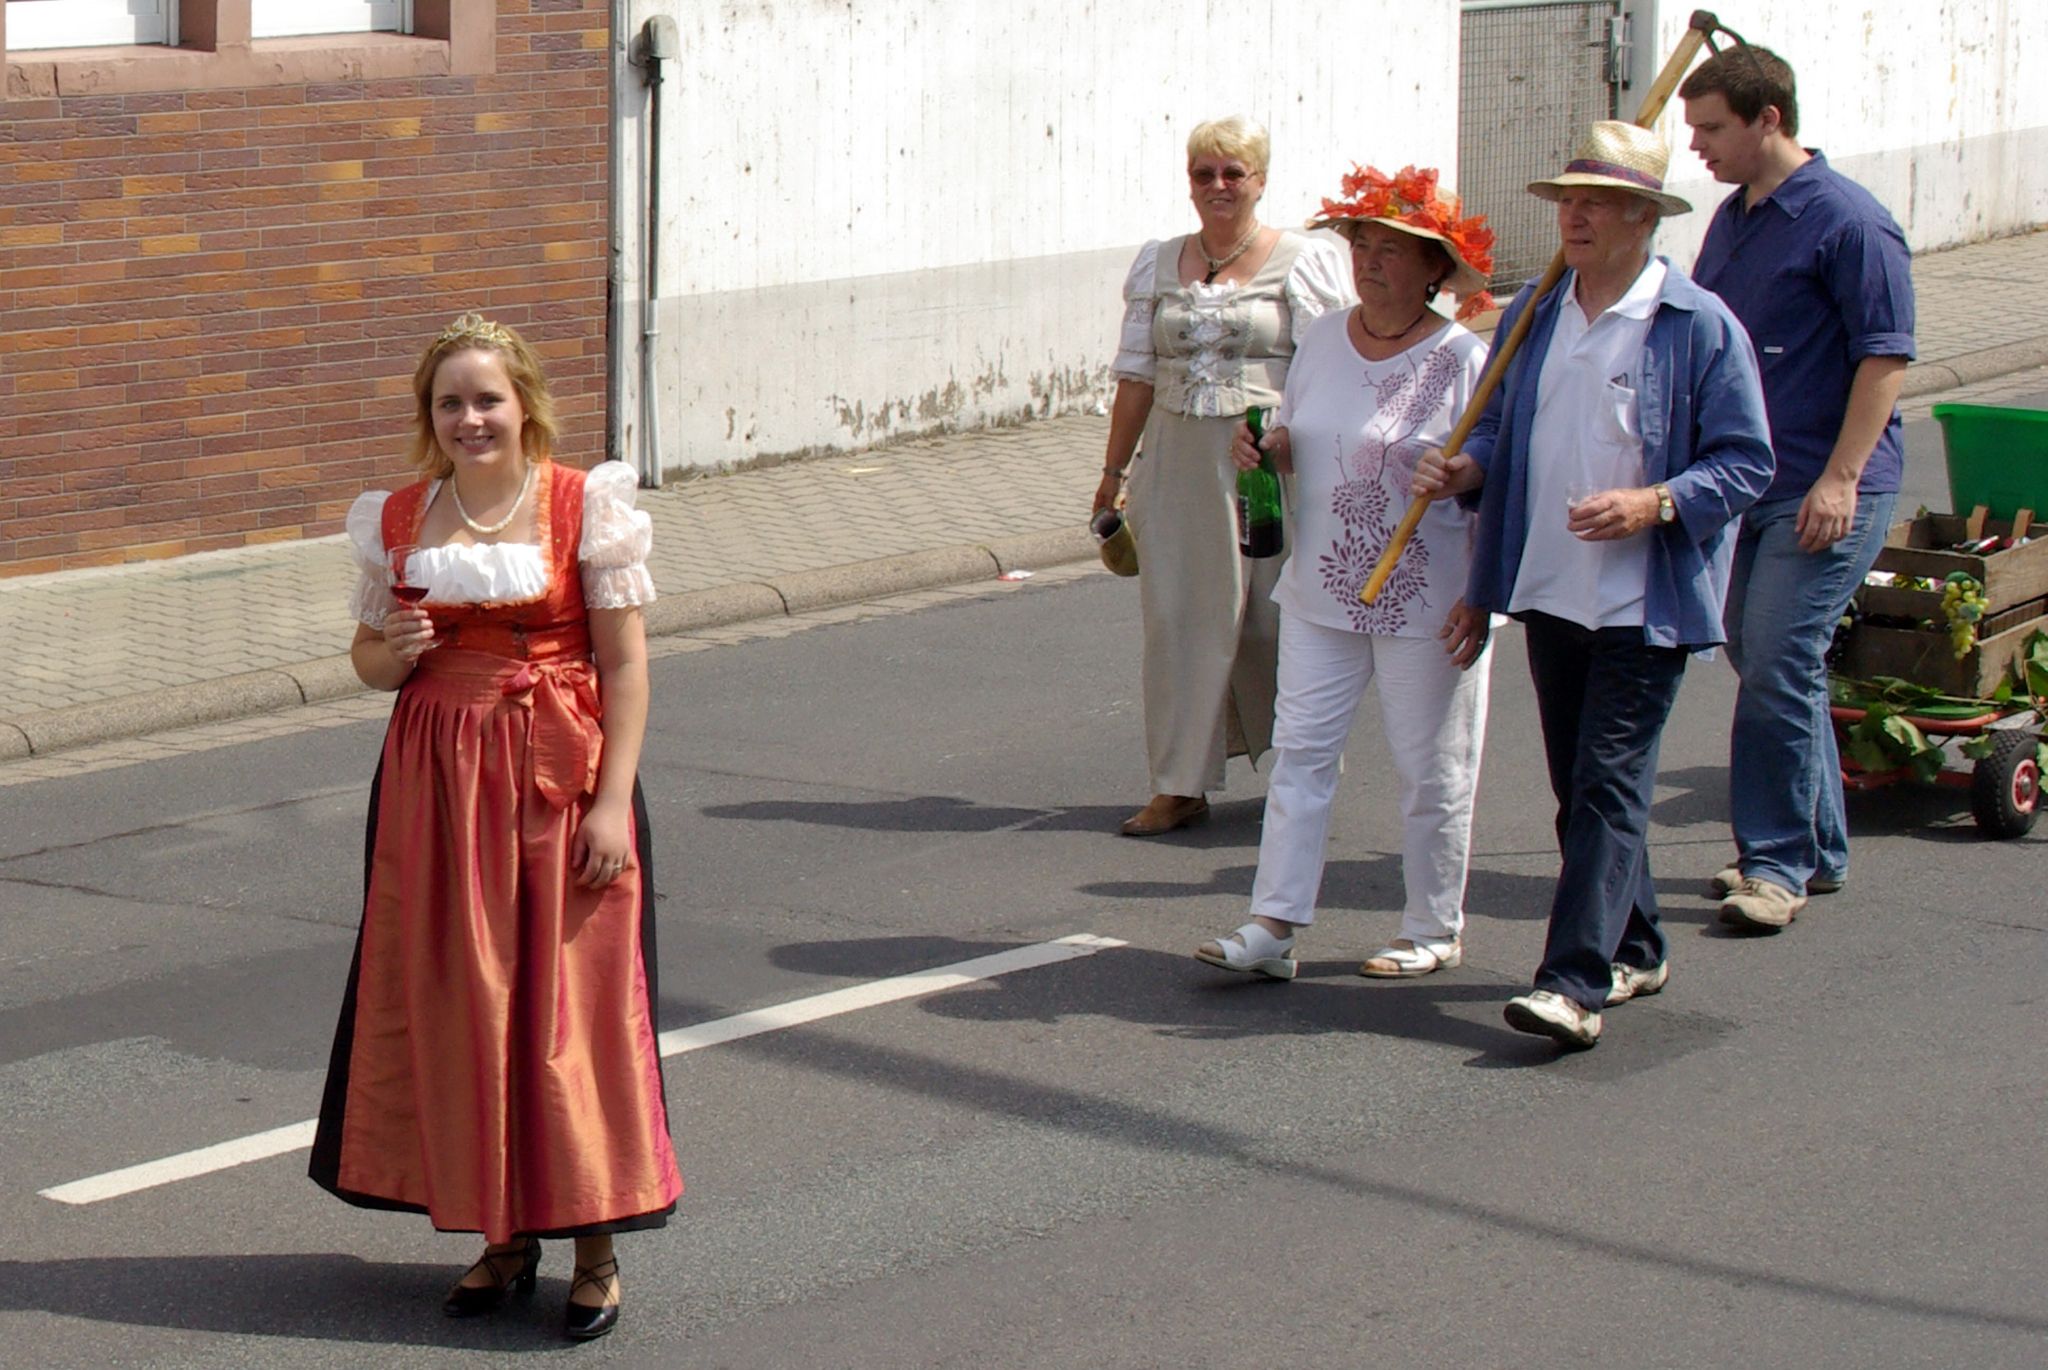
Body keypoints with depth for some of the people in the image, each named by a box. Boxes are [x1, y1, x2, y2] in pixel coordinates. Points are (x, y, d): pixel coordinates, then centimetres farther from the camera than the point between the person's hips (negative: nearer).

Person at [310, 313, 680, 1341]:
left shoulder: (585, 506, -4)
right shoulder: (398, 522, 6)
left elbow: (624, 664, -5)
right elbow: (367, 655, 16)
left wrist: (613, 800, -12)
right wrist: (391, 654, -8)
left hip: (559, 775, -4)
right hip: (436, 782, 4)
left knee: (570, 1003, -1)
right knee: (458, 1007, 7)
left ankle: (595, 1249, 9)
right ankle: (504, 1233, 20)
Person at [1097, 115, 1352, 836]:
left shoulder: (1305, 261, 0)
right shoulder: (1157, 264, 13)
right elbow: (1136, 374, 13)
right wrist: (1115, 468, 12)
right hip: (1178, 461, 4)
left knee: (1273, 619, 1)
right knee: (1177, 615, 1)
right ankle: (1180, 785, 8)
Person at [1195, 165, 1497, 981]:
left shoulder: (1463, 361, -10)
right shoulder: (1323, 341, 7)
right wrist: (1264, 449, -4)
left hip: (1424, 602, -5)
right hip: (1322, 593, 5)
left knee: (1429, 770, 6)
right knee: (1300, 750, 1)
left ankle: (1434, 931, 19)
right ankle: (1273, 926, 1)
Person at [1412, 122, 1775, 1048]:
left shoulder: (1700, 327, -8)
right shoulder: (1531, 317, 9)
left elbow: (1746, 462, -7)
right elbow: (1501, 431, 18)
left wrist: (1654, 503, -22)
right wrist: (1467, 470, -4)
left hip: (1645, 601, -6)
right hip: (1549, 589, 6)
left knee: (1609, 785, -12)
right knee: (1580, 787, 14)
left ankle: (1575, 982, -17)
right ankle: (1631, 951, 29)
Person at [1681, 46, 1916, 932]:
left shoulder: (1851, 224, -13)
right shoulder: (1733, 219, 13)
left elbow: (1885, 357, -16)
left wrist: (1841, 478, -21)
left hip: (1826, 492, -9)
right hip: (1747, 485, 9)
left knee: (1777, 667, -11)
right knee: (1761, 662, 13)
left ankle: (1778, 864, -3)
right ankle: (1817, 850, 24)